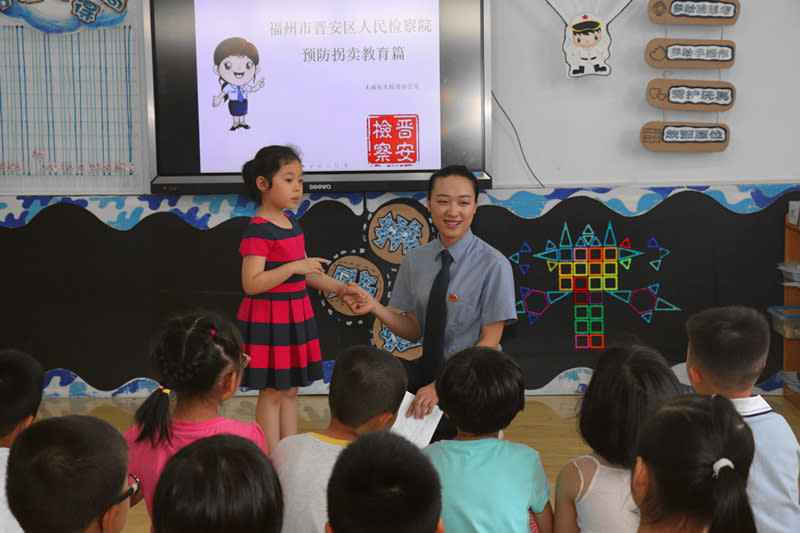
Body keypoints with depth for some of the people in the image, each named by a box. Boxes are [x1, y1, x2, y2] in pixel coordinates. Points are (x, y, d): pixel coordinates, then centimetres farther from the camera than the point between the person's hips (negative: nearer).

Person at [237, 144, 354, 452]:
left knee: (290, 389, 14)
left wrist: (338, 287, 11)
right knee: (272, 392, 0)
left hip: (296, 317, 9)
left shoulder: (290, 222, 10)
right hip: (267, 320, -9)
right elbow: (251, 283, -25)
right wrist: (293, 267, -29)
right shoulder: (258, 231, -17)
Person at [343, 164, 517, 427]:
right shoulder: (414, 260, 6)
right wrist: (375, 307, -10)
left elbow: (489, 342, -10)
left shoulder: (494, 265, -8)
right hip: (428, 367, 4)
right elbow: (414, 331, 9)